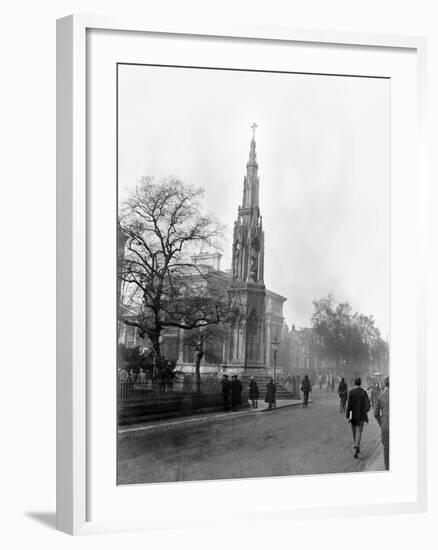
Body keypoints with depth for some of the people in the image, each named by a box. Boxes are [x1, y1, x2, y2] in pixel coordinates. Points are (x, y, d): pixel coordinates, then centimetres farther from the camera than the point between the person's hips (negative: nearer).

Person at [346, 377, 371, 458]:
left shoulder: (351, 392, -9)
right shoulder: (364, 392, -4)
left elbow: (349, 404, -12)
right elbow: (368, 404, 2)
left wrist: (348, 416, -7)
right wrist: (365, 411, 23)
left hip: (353, 415, 0)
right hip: (361, 416, 0)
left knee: (354, 432, 19)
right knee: (359, 433, -3)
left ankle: (357, 448, 34)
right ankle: (356, 449, -22)